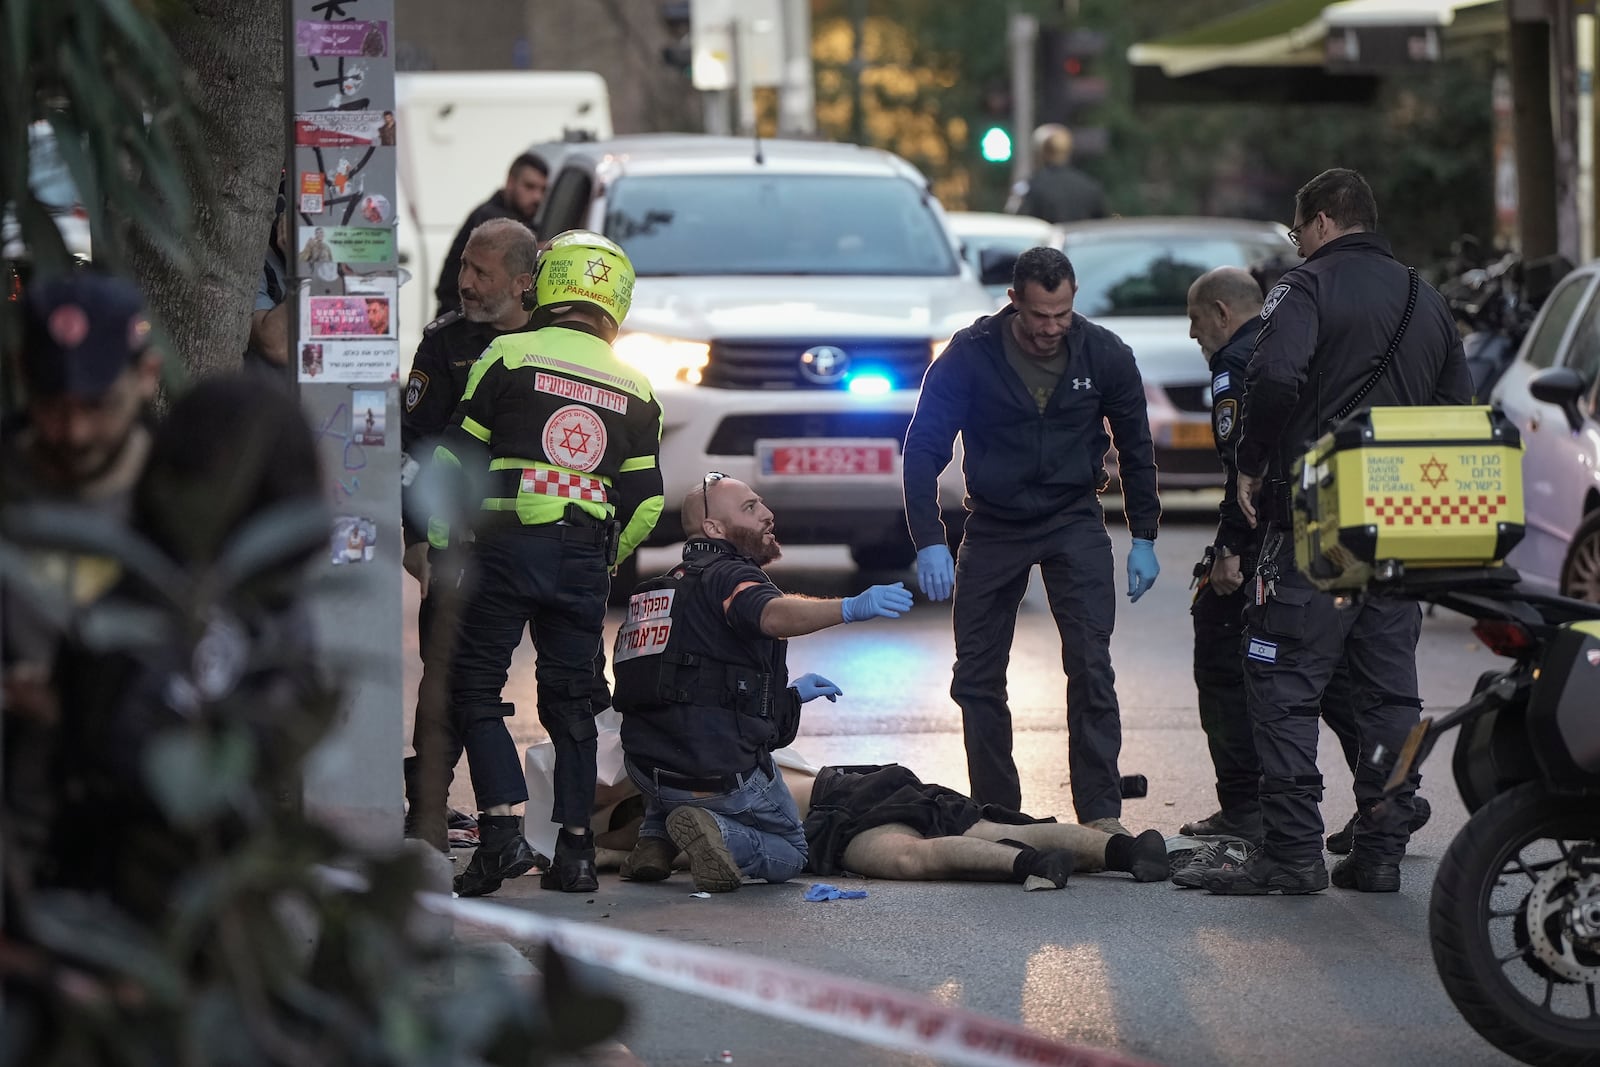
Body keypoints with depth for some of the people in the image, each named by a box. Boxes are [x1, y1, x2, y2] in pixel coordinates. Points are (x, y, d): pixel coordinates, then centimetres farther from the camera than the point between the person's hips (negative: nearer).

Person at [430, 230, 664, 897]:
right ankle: (575, 849, 8)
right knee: (570, 699, 12)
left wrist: (438, 539, 10)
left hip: (504, 545, -3)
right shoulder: (633, 389, 12)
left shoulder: (508, 357, 0)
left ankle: (503, 831, -12)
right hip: (585, 555, 3)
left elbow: (455, 458, 0)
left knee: (475, 687, 2)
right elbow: (646, 500, 11)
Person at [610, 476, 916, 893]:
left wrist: (787, 694, 29)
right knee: (790, 855, 19)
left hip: (648, 770, 7)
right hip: (723, 774, -7)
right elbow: (774, 616, -34)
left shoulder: (667, 584, 18)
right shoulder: (729, 576, -9)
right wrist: (850, 609, -46)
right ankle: (717, 830, -13)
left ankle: (656, 836, 16)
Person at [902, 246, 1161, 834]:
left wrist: (1144, 539, 5)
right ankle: (996, 814, 11)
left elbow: (1135, 447, 4)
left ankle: (1101, 813, -12)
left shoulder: (1104, 355, -10)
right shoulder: (970, 355, -16)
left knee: (1091, 667, -13)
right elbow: (923, 447, -15)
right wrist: (929, 542, -25)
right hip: (994, 522, 0)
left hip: (1074, 519, 0)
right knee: (977, 677, 0)